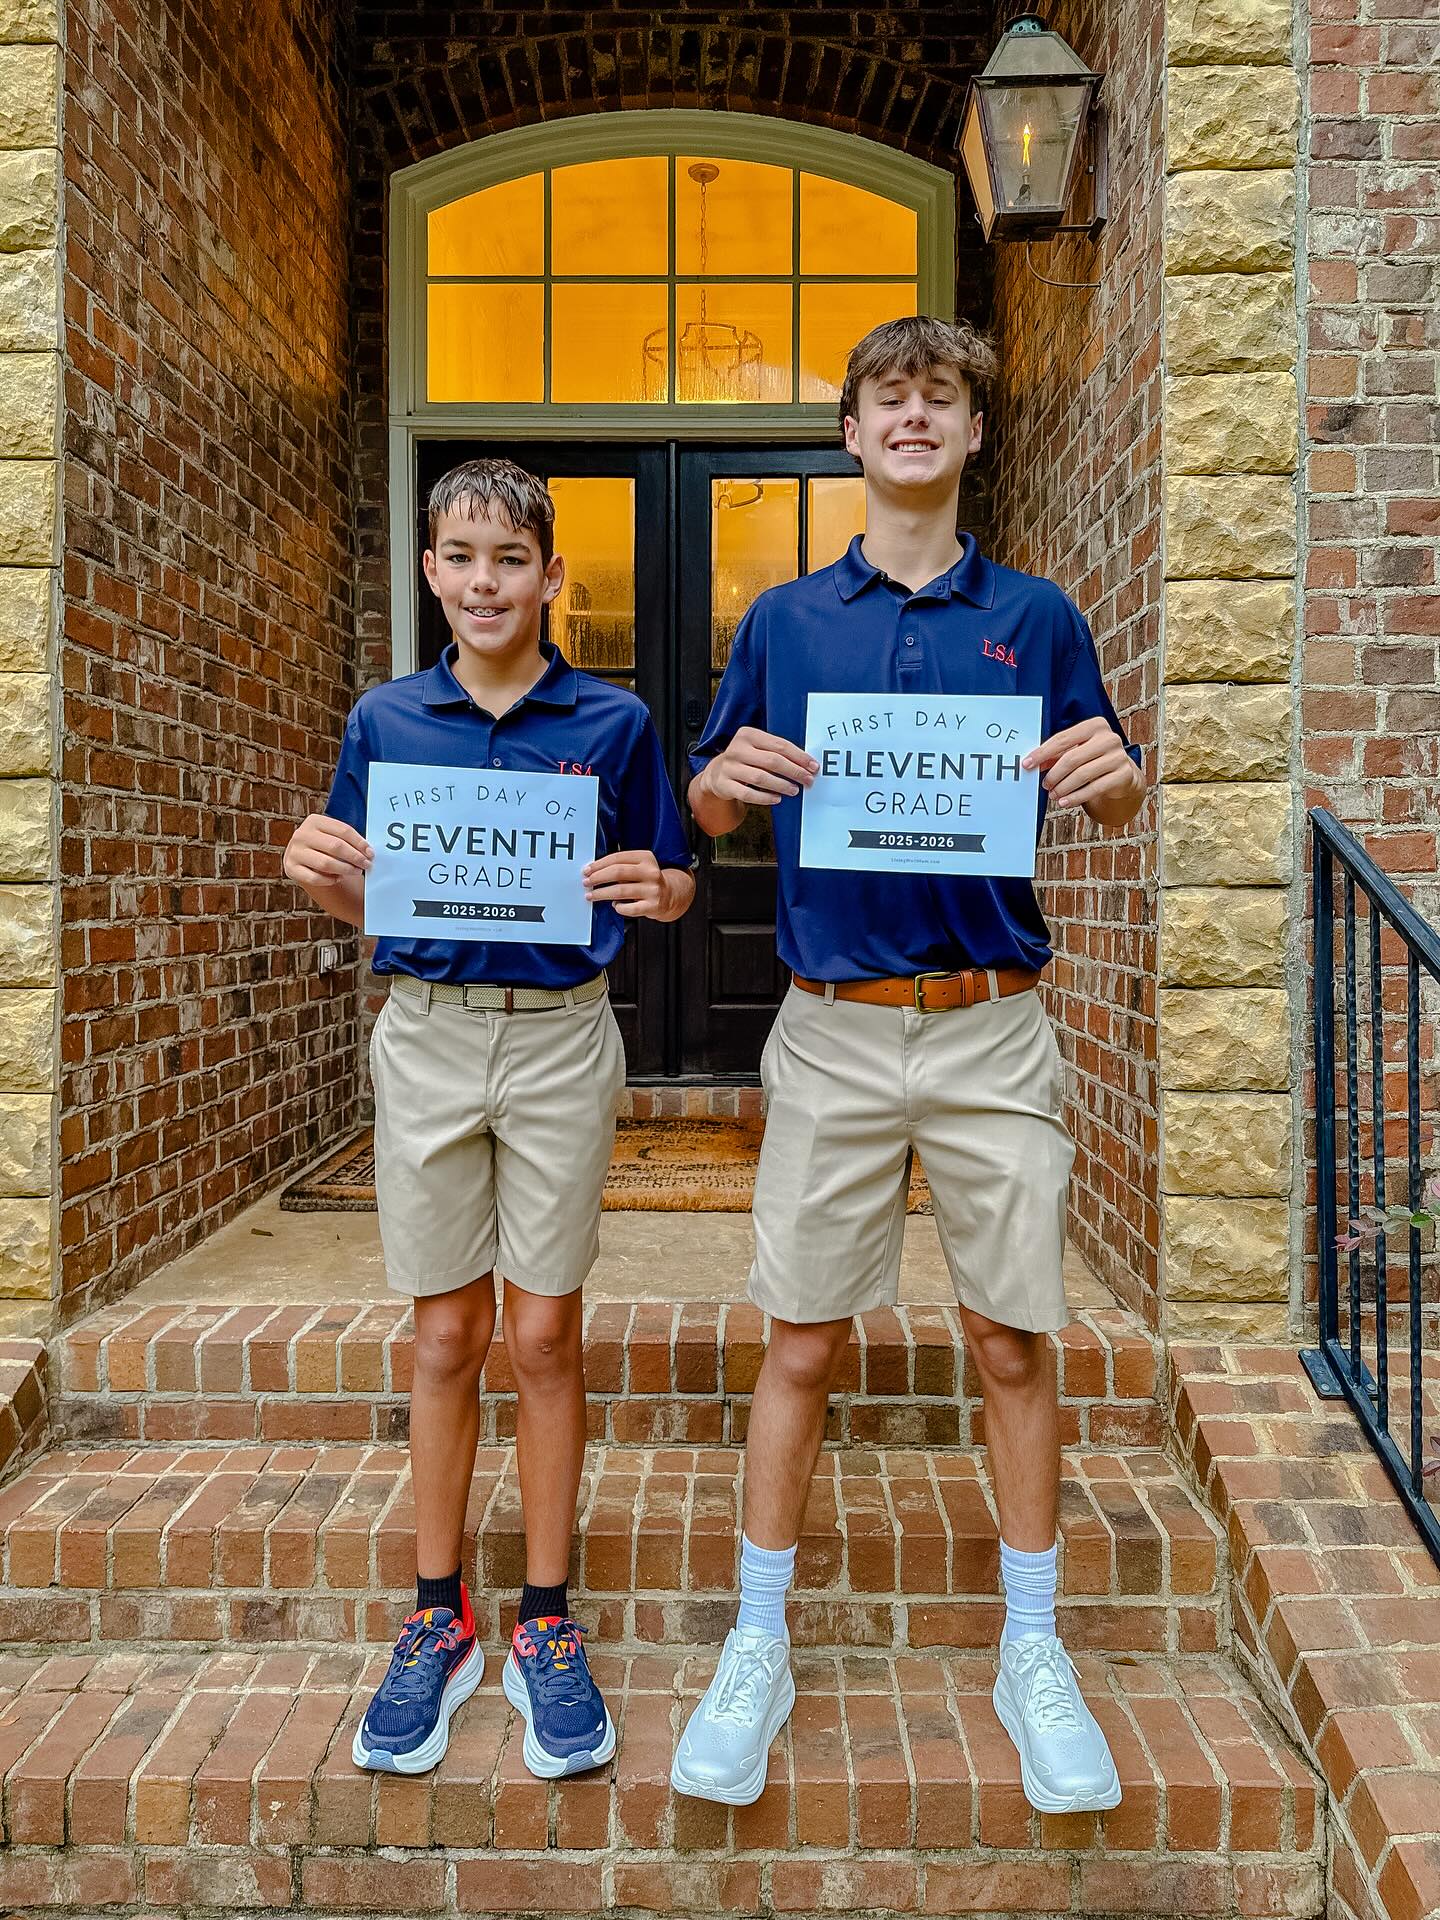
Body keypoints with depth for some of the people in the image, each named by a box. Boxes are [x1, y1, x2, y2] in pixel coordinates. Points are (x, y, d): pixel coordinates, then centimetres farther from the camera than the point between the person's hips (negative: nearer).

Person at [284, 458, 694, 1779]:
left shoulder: (613, 720, -1)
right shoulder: (386, 719, 4)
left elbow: (672, 885, 5)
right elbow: (362, 900, 9)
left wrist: (658, 891, -17)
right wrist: (318, 870, -12)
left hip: (561, 1037, -1)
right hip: (427, 1033, 2)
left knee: (544, 1334, 6)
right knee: (445, 1336, 9)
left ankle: (546, 1627, 22)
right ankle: (437, 1621, 25)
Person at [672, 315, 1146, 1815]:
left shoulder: (1034, 617, 7)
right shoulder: (785, 618, 8)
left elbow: (1113, 811, 12)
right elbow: (708, 811, 12)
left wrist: (1114, 776, -11)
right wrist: (731, 778, -12)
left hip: (994, 1027, 0)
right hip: (833, 1028, 0)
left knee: (1013, 1342, 8)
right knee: (801, 1343, 6)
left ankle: (1031, 1655, 27)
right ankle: (758, 1647, 24)